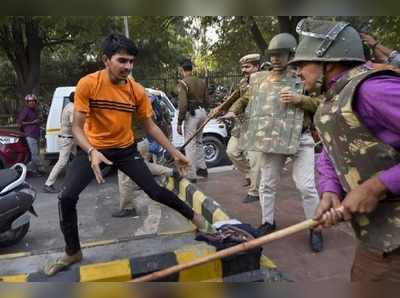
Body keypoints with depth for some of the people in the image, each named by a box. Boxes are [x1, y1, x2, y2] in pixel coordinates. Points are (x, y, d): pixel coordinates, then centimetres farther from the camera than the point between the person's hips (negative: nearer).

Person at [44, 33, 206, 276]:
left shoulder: (137, 90, -11)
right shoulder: (88, 84, -18)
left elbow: (150, 126, 0)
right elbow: (77, 126, -17)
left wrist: (174, 152, -3)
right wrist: (92, 152, -36)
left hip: (126, 149, 1)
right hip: (93, 149, 0)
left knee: (155, 191, -3)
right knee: (67, 197, -11)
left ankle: (192, 215, 25)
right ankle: (73, 253, 14)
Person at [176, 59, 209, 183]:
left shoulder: (183, 83, -10)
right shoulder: (201, 82, 13)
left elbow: (183, 104, -17)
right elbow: (206, 101, 15)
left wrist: (179, 123, -13)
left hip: (192, 113, -7)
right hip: (202, 112, 8)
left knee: (190, 145, -3)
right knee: (198, 141, 22)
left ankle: (191, 176, 0)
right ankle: (202, 168, 28)